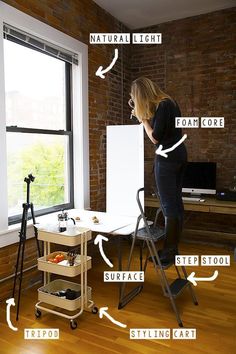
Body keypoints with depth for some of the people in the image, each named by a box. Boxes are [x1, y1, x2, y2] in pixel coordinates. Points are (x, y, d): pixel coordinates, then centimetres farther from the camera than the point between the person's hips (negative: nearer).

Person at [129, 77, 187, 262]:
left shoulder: (162, 106, -14)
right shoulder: (170, 102, 14)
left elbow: (155, 138, -14)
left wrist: (142, 118, -3)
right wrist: (146, 117, 14)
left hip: (167, 157, -10)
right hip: (180, 155, 10)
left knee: (169, 205, -5)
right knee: (176, 203, 10)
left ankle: (169, 251, 4)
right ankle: (174, 247, 19)